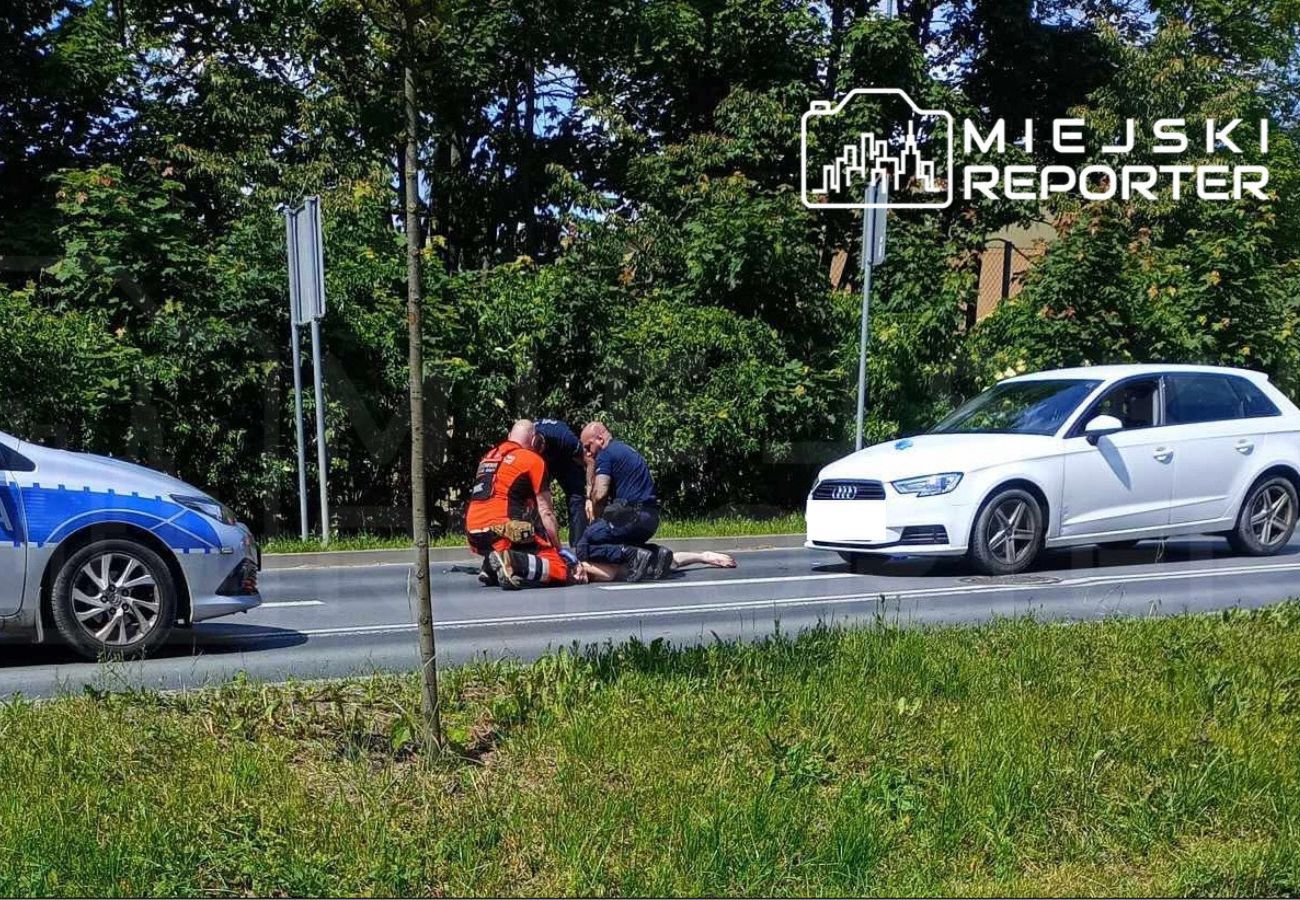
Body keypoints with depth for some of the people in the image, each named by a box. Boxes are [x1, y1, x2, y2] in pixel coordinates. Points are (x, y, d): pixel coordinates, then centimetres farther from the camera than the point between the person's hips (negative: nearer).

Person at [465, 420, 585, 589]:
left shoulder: (489, 456, 22)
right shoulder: (533, 459, 2)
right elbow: (546, 512, 0)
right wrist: (559, 550, 8)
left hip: (474, 536, 8)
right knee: (563, 570, -8)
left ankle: (491, 568, 8)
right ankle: (510, 562, -27)